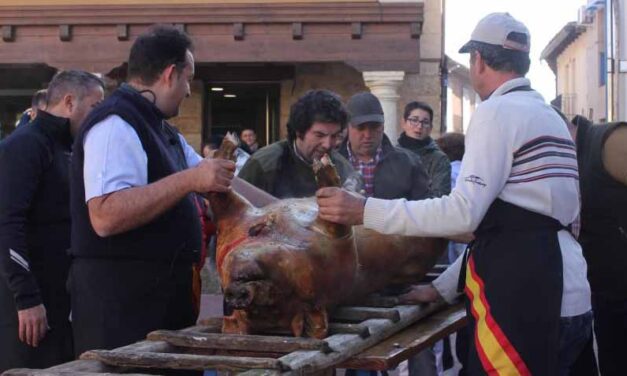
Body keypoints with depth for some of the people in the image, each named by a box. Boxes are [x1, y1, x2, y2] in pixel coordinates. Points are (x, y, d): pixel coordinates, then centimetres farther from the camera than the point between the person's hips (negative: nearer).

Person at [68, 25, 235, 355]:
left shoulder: (159, 129, 17)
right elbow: (105, 217, -28)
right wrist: (188, 180, -27)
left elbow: (215, 181, 25)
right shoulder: (116, 125, -16)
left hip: (160, 296, 10)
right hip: (121, 303, -10)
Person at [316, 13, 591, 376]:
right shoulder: (549, 117, 21)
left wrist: (366, 210, -15)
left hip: (526, 298, -9)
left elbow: (464, 213, -18)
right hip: (564, 298, 9)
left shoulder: (497, 111, -9)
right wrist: (442, 287, 25)